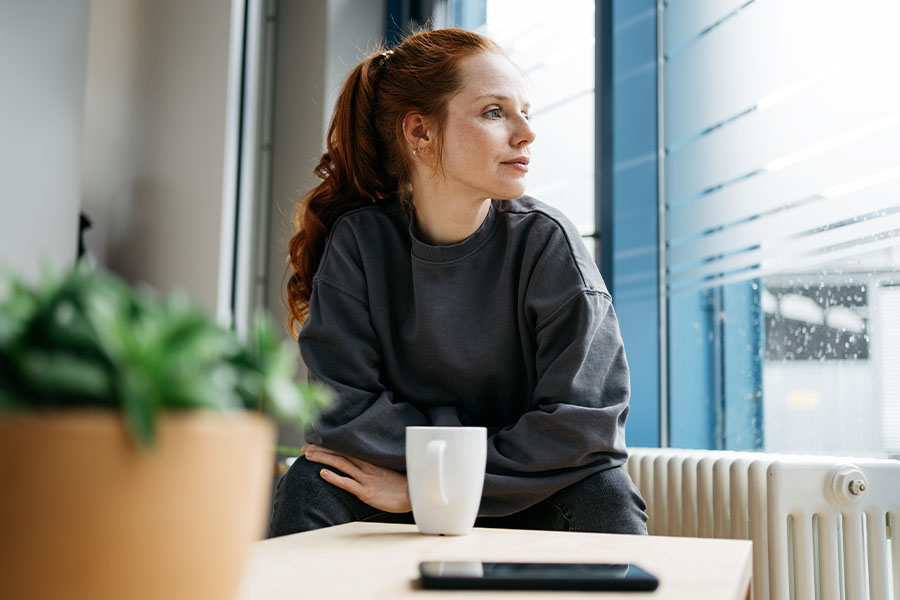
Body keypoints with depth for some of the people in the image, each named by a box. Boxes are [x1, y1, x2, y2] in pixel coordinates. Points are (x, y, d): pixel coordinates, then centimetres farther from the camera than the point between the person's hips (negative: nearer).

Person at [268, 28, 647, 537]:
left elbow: (582, 420, -19)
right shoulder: (358, 240, -10)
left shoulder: (547, 242, -14)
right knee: (310, 486, -26)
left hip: (530, 501, 0)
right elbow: (345, 409, -13)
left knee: (603, 492, -30)